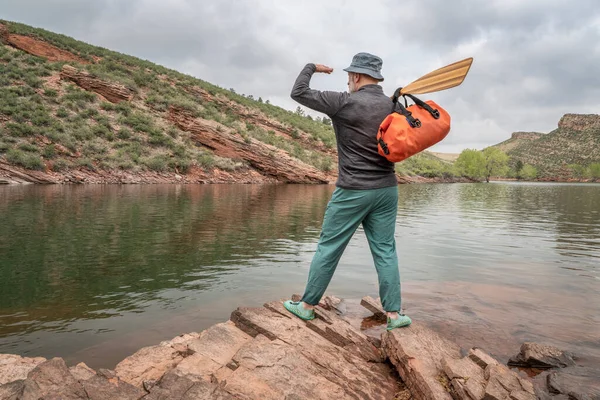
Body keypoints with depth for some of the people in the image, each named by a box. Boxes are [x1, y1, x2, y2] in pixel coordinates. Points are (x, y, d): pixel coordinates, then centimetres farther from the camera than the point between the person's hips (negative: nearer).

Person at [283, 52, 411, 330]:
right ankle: (393, 314, 14)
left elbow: (299, 93, -5)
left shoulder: (345, 103, -11)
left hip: (352, 192, -5)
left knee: (328, 248, 6)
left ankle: (307, 306, 18)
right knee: (385, 251, 10)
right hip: (387, 190, 5)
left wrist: (311, 67, 11)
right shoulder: (394, 106, 4)